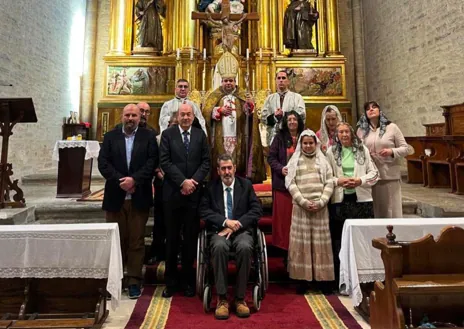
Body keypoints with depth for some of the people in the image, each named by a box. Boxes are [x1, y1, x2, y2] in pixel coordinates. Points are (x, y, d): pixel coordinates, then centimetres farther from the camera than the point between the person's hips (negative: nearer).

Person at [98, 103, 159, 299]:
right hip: (115, 197, 2)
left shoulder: (148, 136, 5)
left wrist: (134, 179, -17)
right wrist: (120, 180, -13)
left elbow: (152, 162, -5)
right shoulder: (110, 136, 10)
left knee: (137, 241, 3)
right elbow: (103, 162, 0)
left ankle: (134, 281, 13)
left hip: (139, 197, -1)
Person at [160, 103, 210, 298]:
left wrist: (193, 181, -10)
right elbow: (165, 162, -6)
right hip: (172, 193, -1)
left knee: (191, 238, 8)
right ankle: (170, 281, 20)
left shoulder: (200, 135, 8)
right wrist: (182, 182, -13)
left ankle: (188, 281, 21)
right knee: (172, 238, 8)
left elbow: (206, 162, 3)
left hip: (194, 193, 1)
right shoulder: (168, 134, 3)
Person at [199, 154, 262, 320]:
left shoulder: (246, 185, 9)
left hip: (241, 230, 0)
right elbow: (204, 211, 0)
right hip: (219, 231, 0)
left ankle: (240, 298, -17)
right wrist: (225, 221, -14)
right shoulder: (211, 187, 9)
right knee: (219, 247, -33)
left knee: (245, 248, -32)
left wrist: (236, 225, -11)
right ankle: (222, 298, -22)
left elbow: (257, 210, 1)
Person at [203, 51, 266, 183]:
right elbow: (206, 111, -3)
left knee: (238, 161, 1)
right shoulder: (215, 95, 9)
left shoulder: (242, 95, 10)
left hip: (237, 136, 1)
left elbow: (249, 113, -3)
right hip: (220, 137, 0)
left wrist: (250, 105, -24)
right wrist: (220, 110, -16)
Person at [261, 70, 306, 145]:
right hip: (273, 136, 2)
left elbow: (302, 116, -4)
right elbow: (263, 117, 7)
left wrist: (284, 114, -12)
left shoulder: (297, 97, 9)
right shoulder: (270, 98, 16)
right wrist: (274, 117, -12)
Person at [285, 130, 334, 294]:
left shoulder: (323, 160, 11)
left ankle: (323, 278, 12)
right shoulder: (295, 161, 7)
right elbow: (290, 183, -1)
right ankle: (303, 279, 6)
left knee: (321, 242, 4)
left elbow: (329, 183, 5)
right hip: (300, 207, -1)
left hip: (320, 207, 1)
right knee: (301, 242, 0)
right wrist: (303, 202, -11)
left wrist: (321, 202, -9)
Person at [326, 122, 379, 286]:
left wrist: (360, 181, -11)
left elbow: (374, 173, 5)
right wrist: (338, 181, -14)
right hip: (339, 201, -1)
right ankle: (341, 280, 18)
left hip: (362, 200, 1)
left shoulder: (363, 150, 8)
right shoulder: (331, 152, 5)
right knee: (340, 241, 5)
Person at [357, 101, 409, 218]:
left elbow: (405, 148, 3)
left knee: (392, 208, 4)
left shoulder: (392, 127, 2)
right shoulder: (361, 130, 7)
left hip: (390, 175, -1)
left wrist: (392, 151, -16)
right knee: (375, 209, 9)